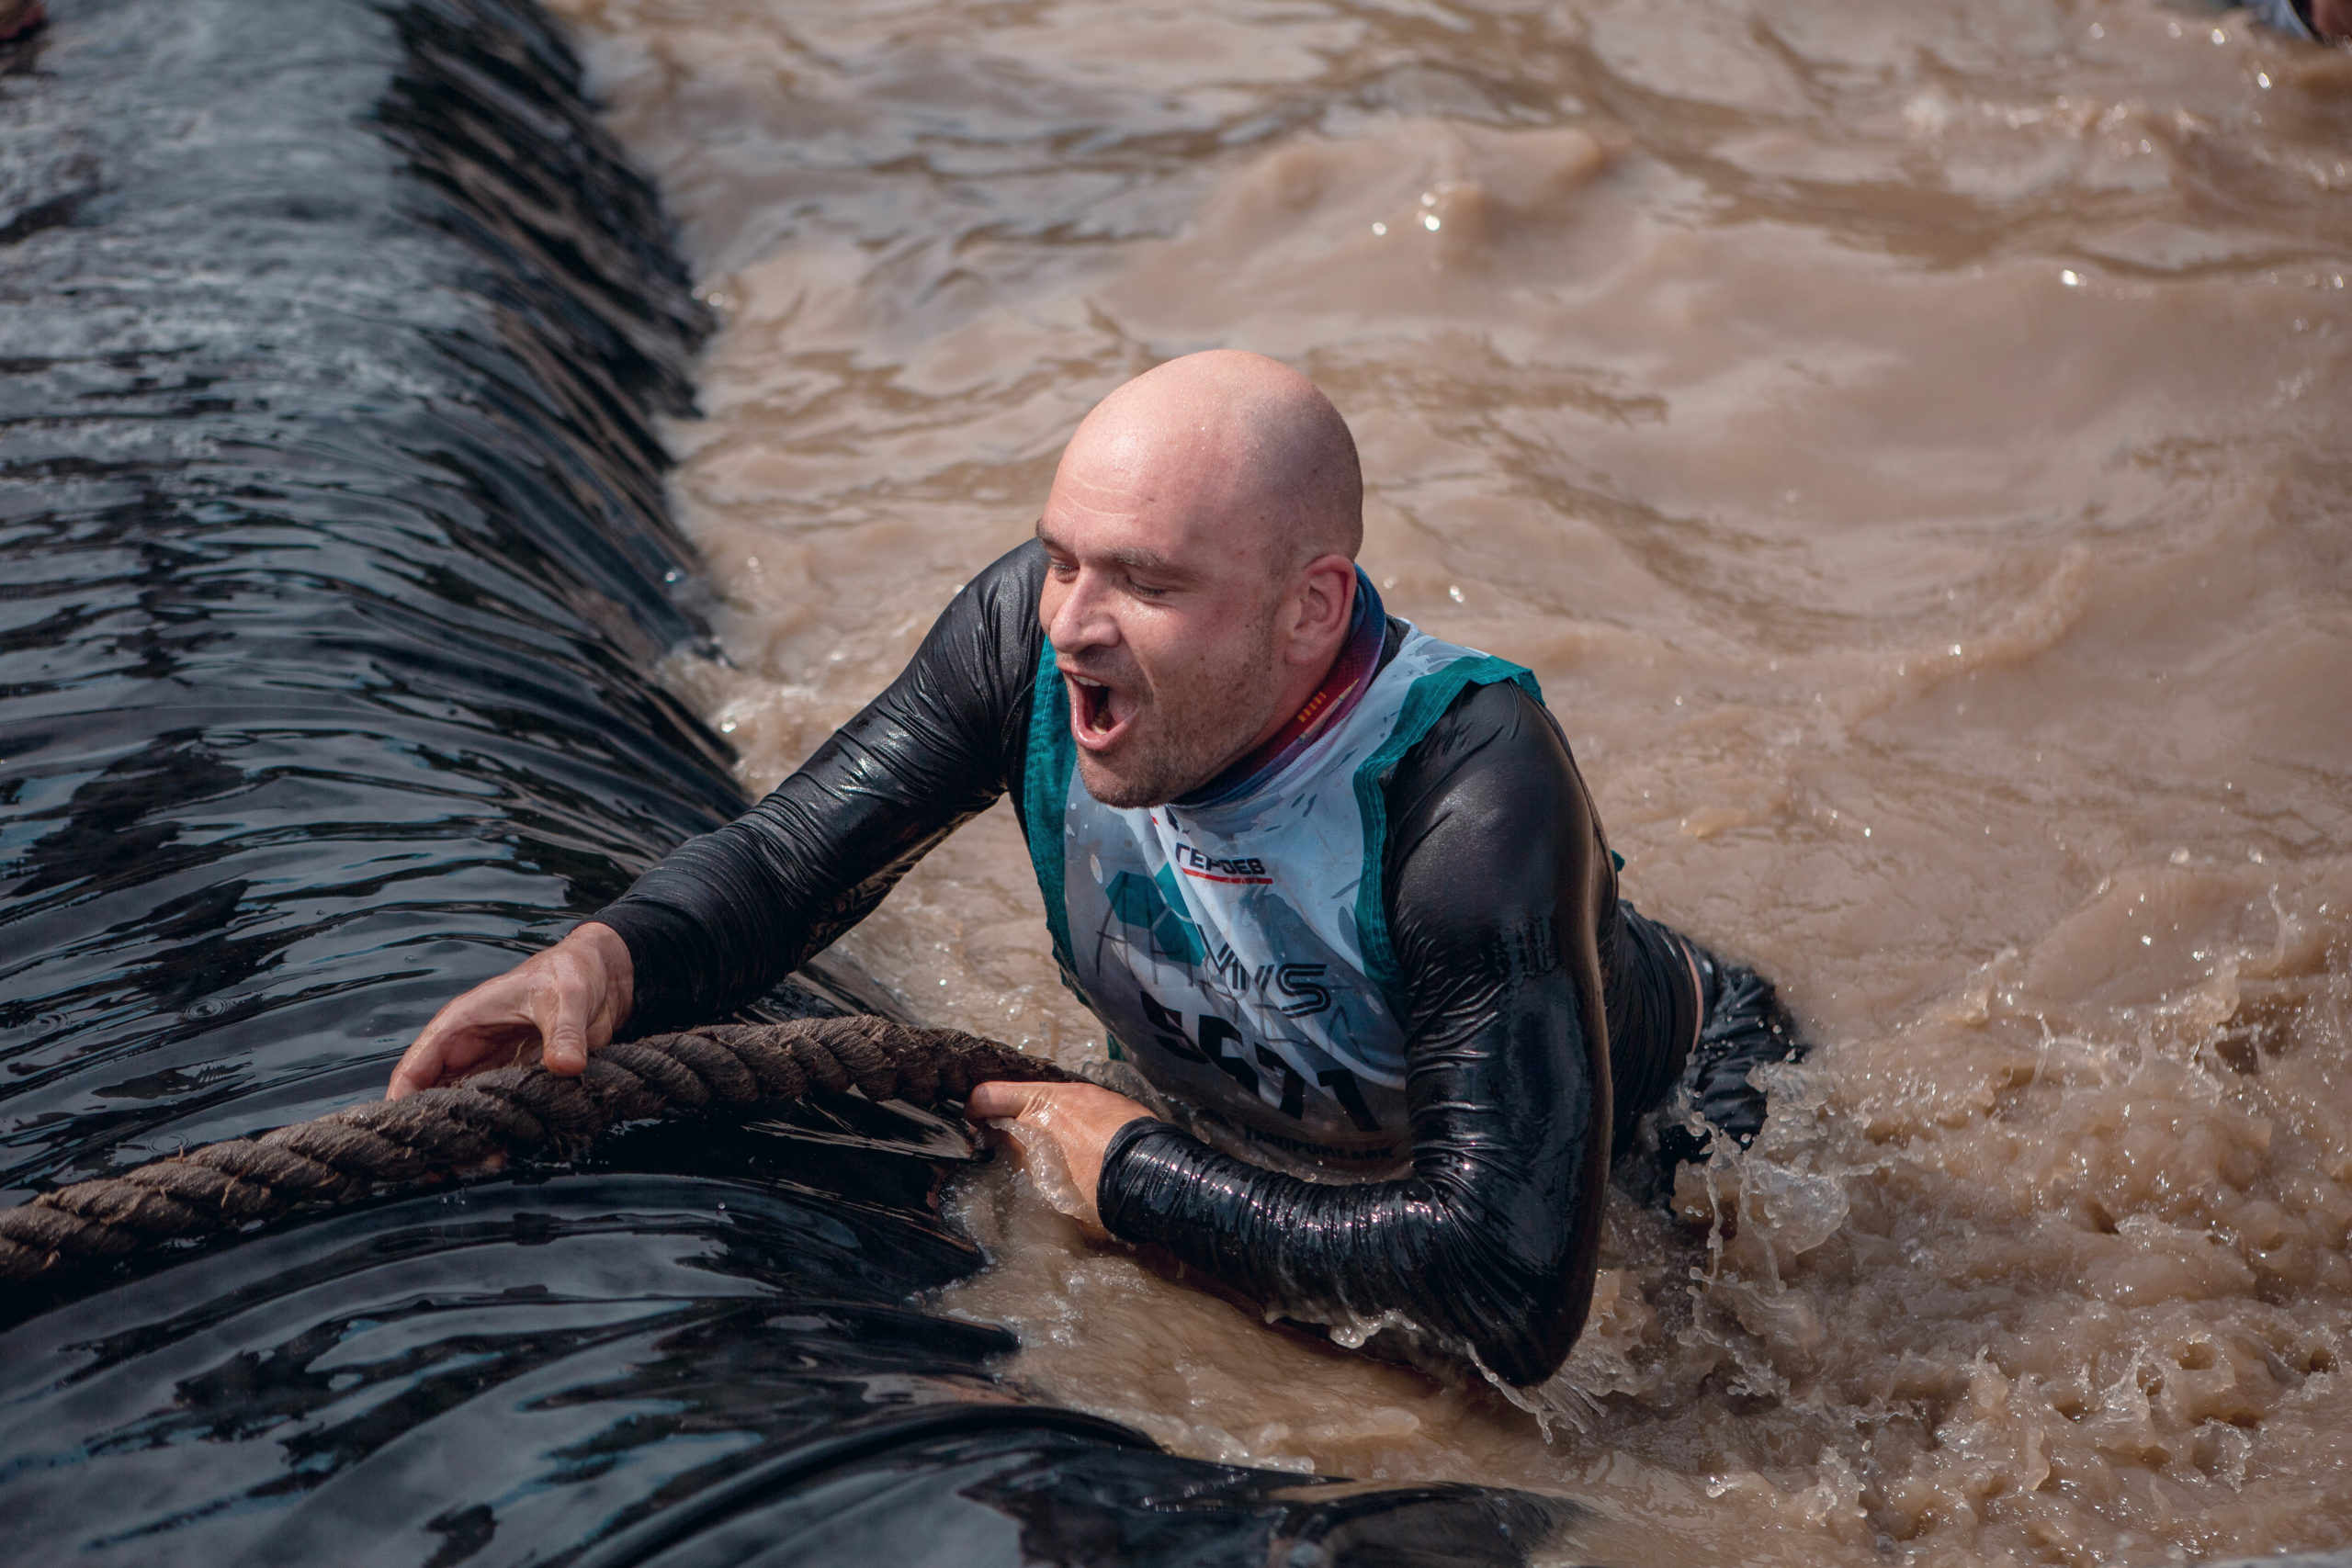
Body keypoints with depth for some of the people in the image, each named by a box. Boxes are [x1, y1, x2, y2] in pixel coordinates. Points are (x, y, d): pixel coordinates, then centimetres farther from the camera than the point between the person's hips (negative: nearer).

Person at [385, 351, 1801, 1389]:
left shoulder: (1475, 789, -45)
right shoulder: (1033, 633, -28)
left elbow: (1514, 1297, -48)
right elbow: (788, 860, -13)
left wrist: (1139, 1177, -39)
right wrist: (612, 958, -37)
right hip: (1235, 1115, 3)